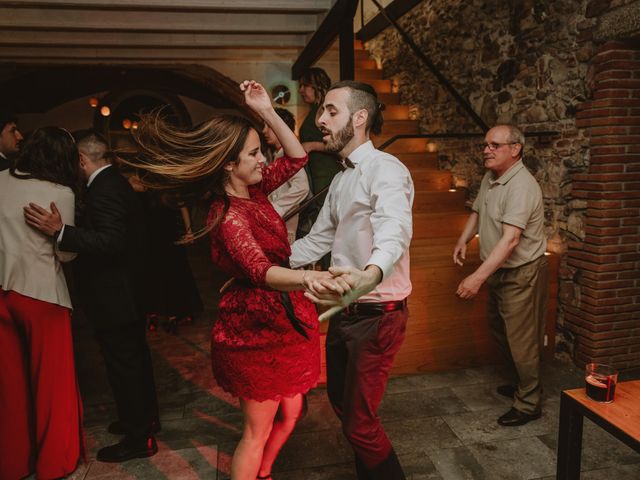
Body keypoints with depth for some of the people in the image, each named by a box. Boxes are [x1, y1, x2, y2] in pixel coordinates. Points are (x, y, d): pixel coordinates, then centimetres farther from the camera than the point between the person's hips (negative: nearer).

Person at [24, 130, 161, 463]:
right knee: (135, 357, 20)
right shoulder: (116, 182, 10)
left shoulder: (104, 189, -21)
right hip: (127, 293, 11)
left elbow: (109, 241, -30)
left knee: (123, 364, 2)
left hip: (112, 298, -10)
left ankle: (138, 438, 17)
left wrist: (60, 231, -37)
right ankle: (145, 419, 38)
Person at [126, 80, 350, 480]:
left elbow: (297, 157, 8)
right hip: (257, 325, -9)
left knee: (290, 412, 22)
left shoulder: (254, 189, 1)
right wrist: (307, 278, -59)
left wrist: (267, 111, -3)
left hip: (283, 317, 9)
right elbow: (261, 270, -39)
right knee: (258, 430, 10)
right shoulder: (230, 216, -23)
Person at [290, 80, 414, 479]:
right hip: (345, 310, 9)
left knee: (360, 421, -1)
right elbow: (317, 240, 15)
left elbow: (394, 232, -38)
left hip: (377, 314, -9)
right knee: (341, 401, 22)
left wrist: (368, 277, -60)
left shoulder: (385, 170, -18)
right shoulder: (341, 179, 12)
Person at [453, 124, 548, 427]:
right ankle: (520, 383, 42)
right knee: (500, 330, 22)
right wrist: (463, 241, 1)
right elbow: (477, 212, 18)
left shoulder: (522, 186, -25)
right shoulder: (490, 178, 3)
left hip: (522, 274, -9)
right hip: (500, 270, 9)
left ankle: (528, 404, 19)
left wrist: (478, 277, -39)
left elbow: (510, 240, -33)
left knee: (521, 340, 1)